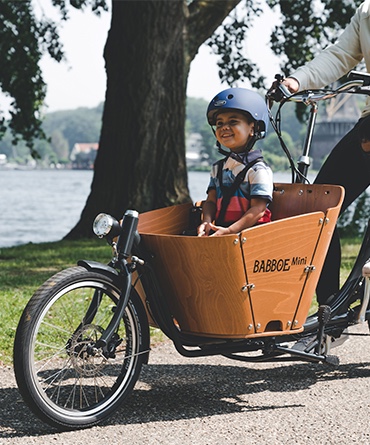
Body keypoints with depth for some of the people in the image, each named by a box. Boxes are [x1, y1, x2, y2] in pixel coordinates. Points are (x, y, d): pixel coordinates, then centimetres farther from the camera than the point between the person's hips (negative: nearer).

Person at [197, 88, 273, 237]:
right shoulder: (218, 168, 19)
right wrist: (207, 222, -7)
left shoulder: (258, 169, -4)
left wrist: (230, 230, -21)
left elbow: (258, 209, -11)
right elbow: (211, 201, 14)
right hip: (219, 231, 6)